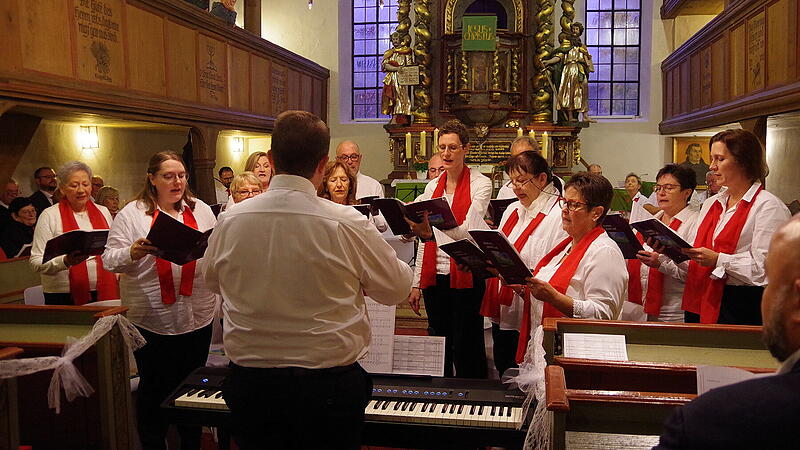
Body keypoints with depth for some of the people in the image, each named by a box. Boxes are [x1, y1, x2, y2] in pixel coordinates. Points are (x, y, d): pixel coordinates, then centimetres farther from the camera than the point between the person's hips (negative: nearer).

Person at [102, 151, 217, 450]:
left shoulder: (201, 210, 9)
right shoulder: (131, 214, 0)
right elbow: (111, 260, -4)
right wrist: (133, 253, -23)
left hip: (197, 316, 3)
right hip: (152, 320, -2)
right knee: (154, 388, 9)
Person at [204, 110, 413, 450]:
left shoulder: (230, 221, -9)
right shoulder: (347, 224, -19)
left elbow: (213, 280, 11)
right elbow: (397, 289, -5)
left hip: (249, 385, 3)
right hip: (329, 387, -2)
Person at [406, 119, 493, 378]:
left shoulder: (480, 184, -3)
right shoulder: (432, 187, 13)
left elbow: (470, 232, -18)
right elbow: (424, 242, 14)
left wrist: (434, 230, -36)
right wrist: (416, 284, 10)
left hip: (465, 276, -5)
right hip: (434, 277, 5)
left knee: (466, 349, -1)